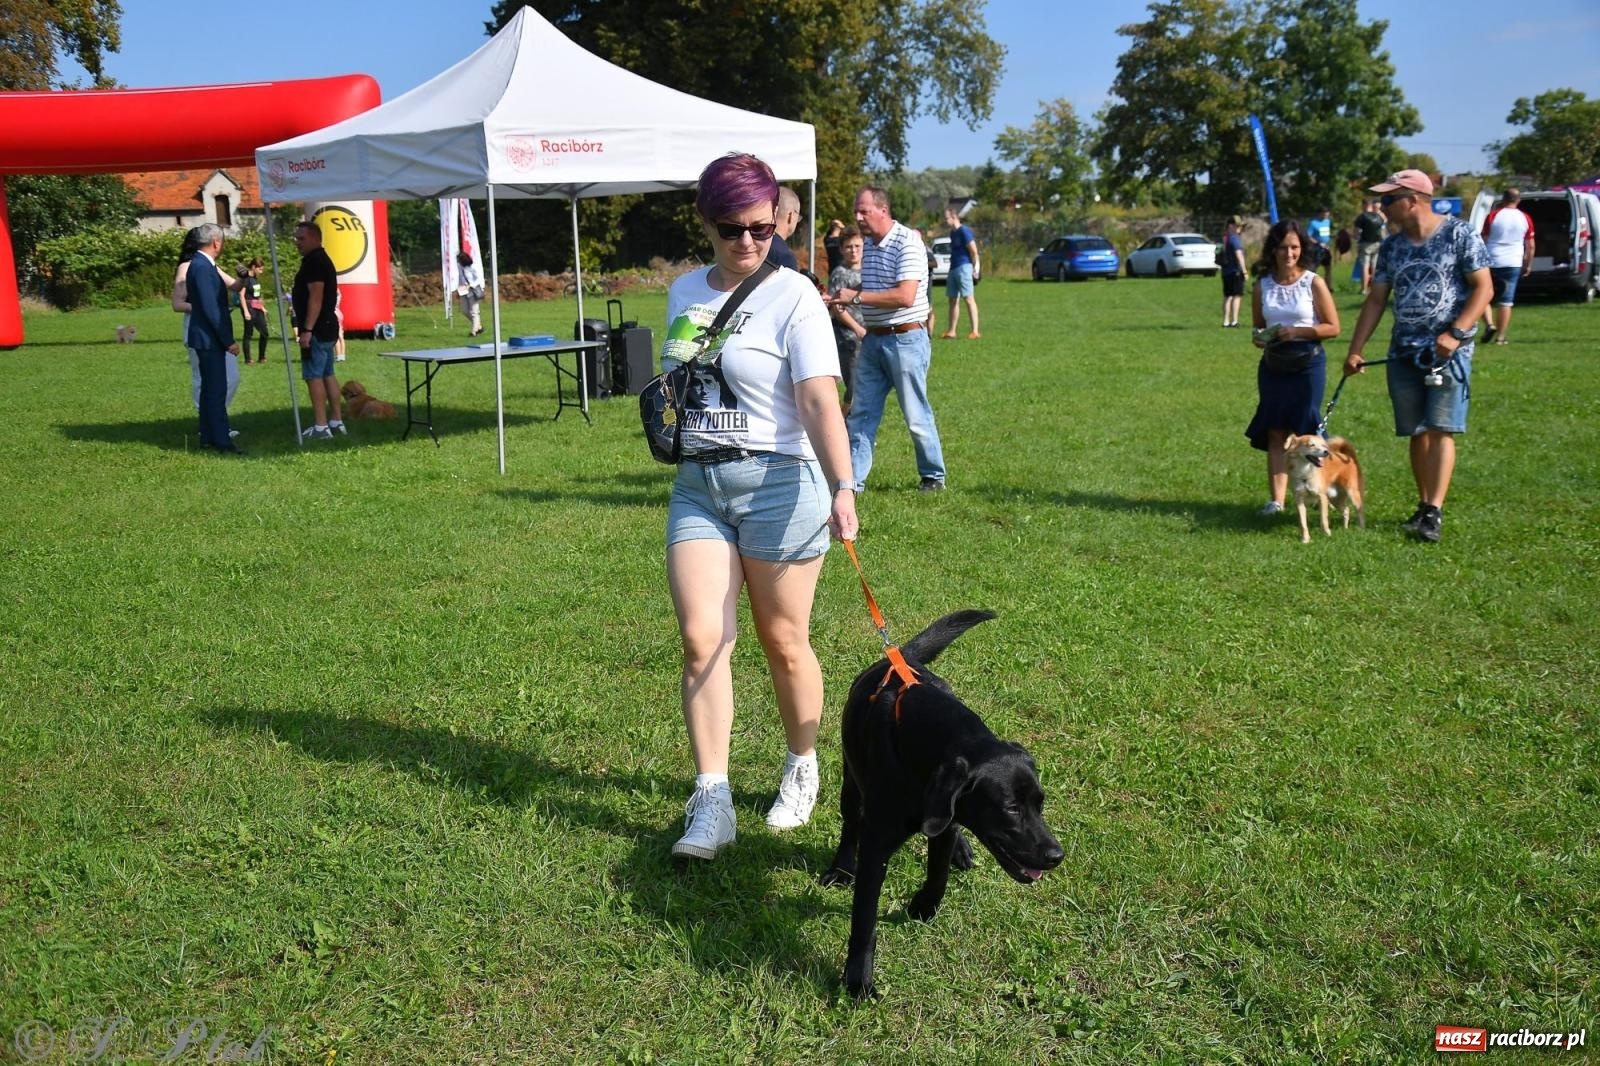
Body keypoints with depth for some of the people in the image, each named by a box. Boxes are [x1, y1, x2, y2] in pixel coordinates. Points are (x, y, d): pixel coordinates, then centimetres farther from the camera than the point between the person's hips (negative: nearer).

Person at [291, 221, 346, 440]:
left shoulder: (314, 262, -15)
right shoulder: (322, 260, 18)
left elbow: (316, 297, -22)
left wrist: (307, 330, -24)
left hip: (316, 329, -11)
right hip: (327, 327, 11)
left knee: (314, 376, -9)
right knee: (327, 375, 12)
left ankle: (320, 426, -9)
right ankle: (337, 422, 15)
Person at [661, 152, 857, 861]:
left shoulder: (793, 296, -10)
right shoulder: (685, 292, 9)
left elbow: (820, 402, -21)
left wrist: (842, 490, -33)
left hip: (778, 483, -5)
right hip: (697, 486, 5)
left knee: (783, 642, 5)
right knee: (701, 638, -5)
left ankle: (802, 771, 29)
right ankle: (711, 802, 0)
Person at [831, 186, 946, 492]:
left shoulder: (907, 243, -15)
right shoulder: (869, 246, 11)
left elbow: (905, 296, -24)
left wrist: (857, 296, -21)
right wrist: (844, 298, 4)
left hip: (906, 339, -8)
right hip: (873, 339, 8)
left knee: (916, 415, 3)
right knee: (861, 413, 6)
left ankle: (934, 476, 19)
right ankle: (853, 480, 11)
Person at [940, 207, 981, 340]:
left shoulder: (964, 231, -11)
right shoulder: (952, 232, 16)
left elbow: (974, 251, -14)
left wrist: (975, 268, -11)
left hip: (963, 267, -9)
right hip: (953, 268, 9)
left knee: (969, 298, -12)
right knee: (953, 300, 11)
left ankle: (975, 331, -14)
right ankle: (951, 331, 17)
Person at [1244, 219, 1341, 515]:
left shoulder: (1313, 283, -3)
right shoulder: (1262, 286, 7)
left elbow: (1333, 327, -3)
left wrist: (1297, 332, -15)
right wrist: (1259, 337, -4)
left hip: (1308, 363, -3)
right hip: (1273, 365, 3)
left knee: (1305, 430, -1)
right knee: (1275, 432, -1)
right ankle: (1276, 499, -2)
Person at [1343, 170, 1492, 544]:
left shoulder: (1459, 234, -4)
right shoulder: (1391, 247, 10)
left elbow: (1484, 288, -7)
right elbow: (1376, 300, 12)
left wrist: (1455, 333, -18)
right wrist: (1355, 350, 6)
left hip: (1449, 351, -5)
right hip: (1404, 353, 5)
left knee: (1441, 429, -10)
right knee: (1416, 432, 7)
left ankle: (1434, 514, -12)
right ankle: (1424, 506, 16)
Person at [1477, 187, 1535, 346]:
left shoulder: (1493, 216, -5)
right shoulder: (1525, 218, 3)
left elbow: (1483, 241, -4)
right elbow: (1530, 246, 7)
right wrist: (1528, 265, 17)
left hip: (1491, 263, -2)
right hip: (1513, 264, 2)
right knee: (1505, 301, 5)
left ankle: (1489, 324, -7)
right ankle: (1500, 336, 6)